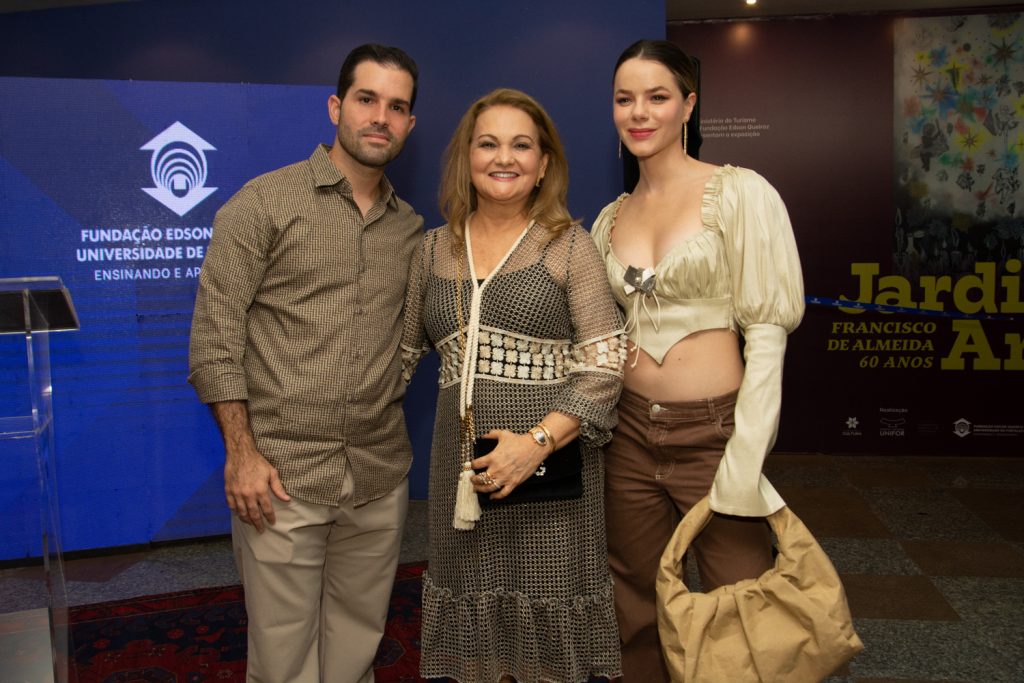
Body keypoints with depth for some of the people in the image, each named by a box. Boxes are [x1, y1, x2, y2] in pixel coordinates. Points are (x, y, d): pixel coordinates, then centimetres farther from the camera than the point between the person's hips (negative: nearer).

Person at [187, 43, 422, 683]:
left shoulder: (411, 228, 10)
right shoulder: (264, 204, -4)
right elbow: (215, 336, -7)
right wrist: (241, 452, -11)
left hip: (381, 477, 4)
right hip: (282, 475, -4)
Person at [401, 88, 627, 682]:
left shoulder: (568, 245, -3)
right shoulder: (436, 248, 9)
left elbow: (604, 364, -9)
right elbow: (405, 348, 19)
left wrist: (539, 441, -20)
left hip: (549, 459, -3)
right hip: (462, 460, 4)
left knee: (548, 630, 5)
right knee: (475, 623, 13)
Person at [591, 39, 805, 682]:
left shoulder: (740, 193, -7)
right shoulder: (611, 218, 9)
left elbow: (767, 328, -11)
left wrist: (745, 458, -16)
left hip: (713, 430, -4)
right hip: (630, 435, 5)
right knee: (639, 607, 16)